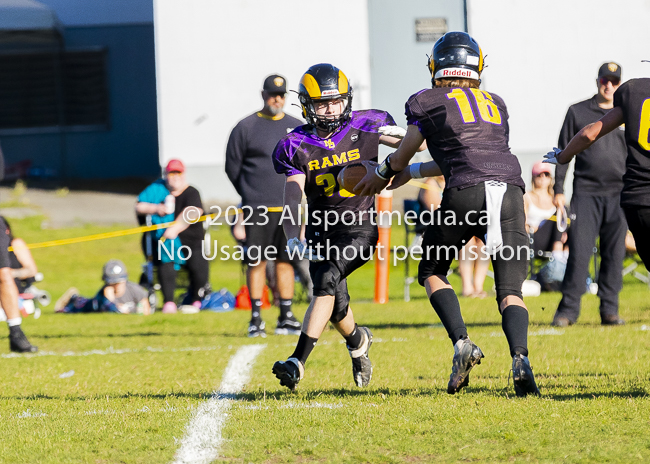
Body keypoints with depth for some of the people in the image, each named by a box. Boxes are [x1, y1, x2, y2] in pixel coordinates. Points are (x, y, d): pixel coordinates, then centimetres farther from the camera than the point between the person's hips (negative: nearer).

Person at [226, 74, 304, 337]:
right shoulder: (246, 128, 0)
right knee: (256, 261, -2)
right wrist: (251, 197, 6)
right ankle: (255, 319, 1)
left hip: (288, 207, 3)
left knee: (286, 261, 5)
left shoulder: (296, 128, 11)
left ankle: (286, 317, 10)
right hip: (257, 208, -3)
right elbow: (232, 167, 4)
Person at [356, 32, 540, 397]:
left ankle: (462, 343, -2)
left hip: (465, 194, -3)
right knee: (510, 290, 6)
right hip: (510, 188, 3)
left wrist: (382, 175, 49)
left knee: (432, 271, 19)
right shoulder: (496, 104, 27)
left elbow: (404, 155, 26)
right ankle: (521, 357, -21)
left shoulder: (426, 102, 14)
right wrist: (411, 173, 47)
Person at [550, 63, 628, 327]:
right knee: (579, 252, -9)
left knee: (614, 255, 1)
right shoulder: (578, 112, 8)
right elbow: (564, 152, 9)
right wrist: (559, 191, 2)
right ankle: (568, 309, -5)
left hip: (618, 194, 2)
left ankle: (609, 310, 7)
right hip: (585, 193, -2)